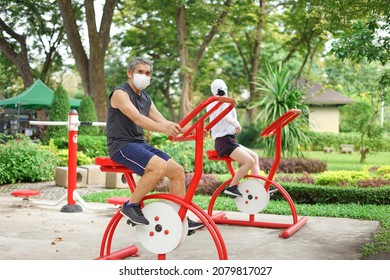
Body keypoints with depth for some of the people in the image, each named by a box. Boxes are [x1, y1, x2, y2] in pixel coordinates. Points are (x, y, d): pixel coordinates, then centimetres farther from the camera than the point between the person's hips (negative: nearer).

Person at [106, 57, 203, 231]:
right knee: (159, 166, -31)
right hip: (122, 145, -8)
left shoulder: (146, 99, 17)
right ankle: (131, 206, -15)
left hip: (140, 145, 8)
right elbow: (137, 118, -26)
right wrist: (164, 129, -43)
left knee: (178, 170, -4)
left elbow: (162, 122, 9)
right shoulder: (120, 93, -9)